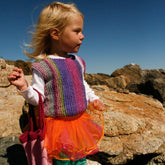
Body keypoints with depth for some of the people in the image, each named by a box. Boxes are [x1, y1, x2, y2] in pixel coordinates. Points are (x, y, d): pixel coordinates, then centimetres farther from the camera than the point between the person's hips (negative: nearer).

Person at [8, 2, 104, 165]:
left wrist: (93, 98, 8)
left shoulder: (77, 62, 4)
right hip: (58, 126, -6)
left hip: (79, 122, 6)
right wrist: (24, 87, -29)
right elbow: (37, 98, -12)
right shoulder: (42, 66, -15)